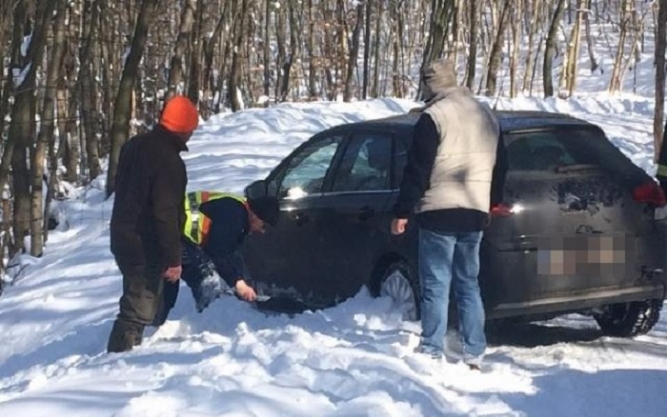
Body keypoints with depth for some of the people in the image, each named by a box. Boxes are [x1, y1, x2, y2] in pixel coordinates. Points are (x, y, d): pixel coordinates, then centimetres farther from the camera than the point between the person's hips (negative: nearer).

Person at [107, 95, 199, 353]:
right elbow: (166, 214, -24)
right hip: (145, 247, -10)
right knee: (139, 309, -6)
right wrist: (173, 259, -19)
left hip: (124, 238, 10)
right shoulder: (168, 161, -21)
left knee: (137, 303, 22)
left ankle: (121, 356, 29)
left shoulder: (134, 146, 8)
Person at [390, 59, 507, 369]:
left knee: (436, 287, -3)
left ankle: (432, 353, -3)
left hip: (439, 214, -7)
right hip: (475, 214, 7)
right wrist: (493, 202, 34)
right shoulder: (486, 115, 14)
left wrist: (402, 211, -7)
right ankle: (474, 355, 13)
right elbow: (499, 166, 23)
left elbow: (417, 170, -12)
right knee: (468, 283, 13)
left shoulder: (433, 118, -9)